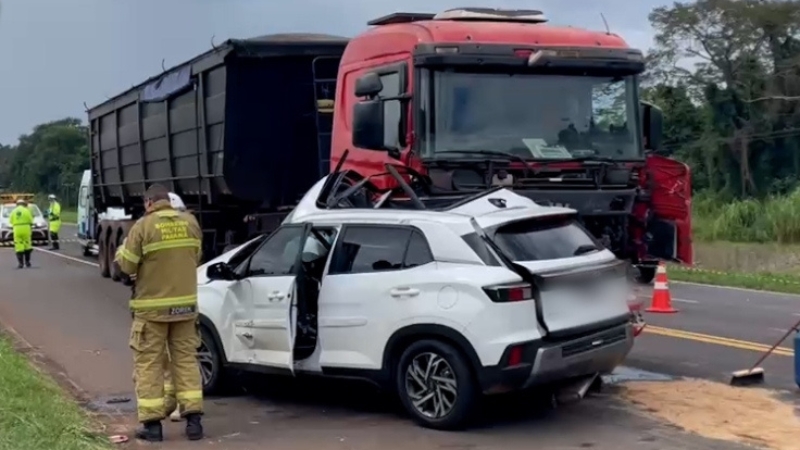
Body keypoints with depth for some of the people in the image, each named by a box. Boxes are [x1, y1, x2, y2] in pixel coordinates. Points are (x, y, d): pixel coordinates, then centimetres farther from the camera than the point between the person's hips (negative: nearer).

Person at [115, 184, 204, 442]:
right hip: (185, 304, 4)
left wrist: (122, 252, 15)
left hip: (152, 307, -4)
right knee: (186, 359, 10)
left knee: (149, 363, 5)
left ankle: (152, 423, 6)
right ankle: (193, 419, 7)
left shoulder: (143, 226, -11)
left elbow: (127, 266, -6)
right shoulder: (190, 222, 3)